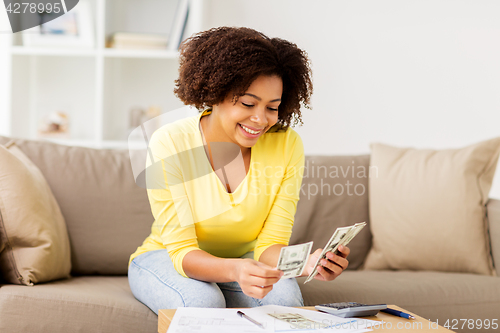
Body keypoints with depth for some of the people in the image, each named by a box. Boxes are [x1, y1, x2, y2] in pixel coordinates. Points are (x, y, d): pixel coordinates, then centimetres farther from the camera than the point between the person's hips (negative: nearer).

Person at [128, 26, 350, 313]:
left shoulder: (288, 146, -15)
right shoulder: (170, 144, -23)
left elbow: (270, 244, -15)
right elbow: (183, 251, -26)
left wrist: (306, 263, -39)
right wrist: (236, 270, -47)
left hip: (244, 260, 2)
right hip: (167, 257, -1)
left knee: (283, 295, -31)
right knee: (204, 301, -35)